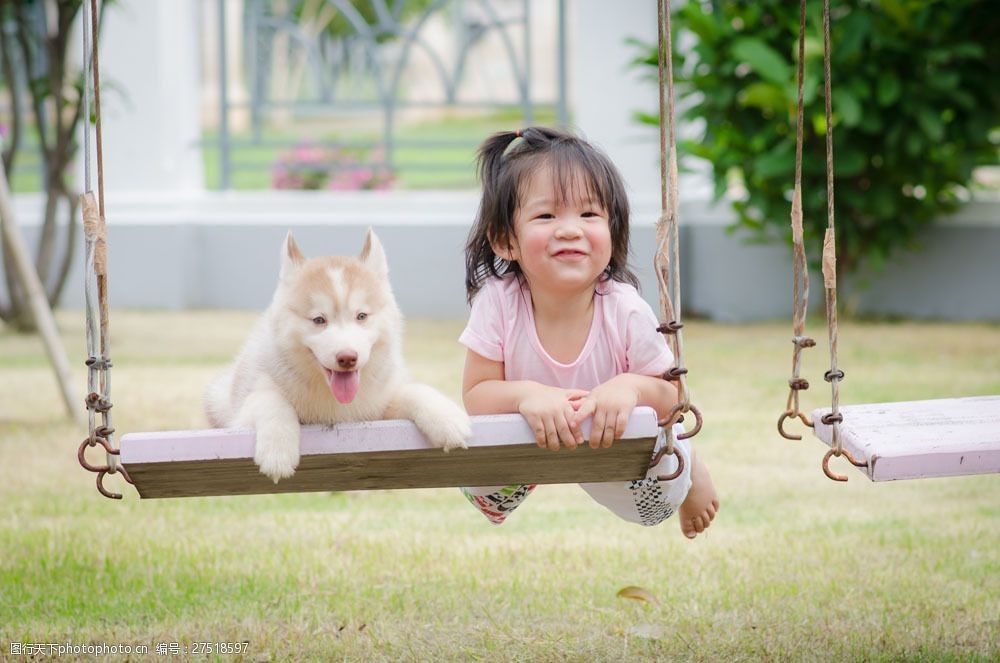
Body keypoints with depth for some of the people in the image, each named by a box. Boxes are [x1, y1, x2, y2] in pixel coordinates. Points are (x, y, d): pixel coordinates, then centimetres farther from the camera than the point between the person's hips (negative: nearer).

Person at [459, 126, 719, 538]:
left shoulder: (626, 311, -26)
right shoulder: (498, 302, -26)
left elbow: (670, 397, -16)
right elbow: (476, 396, -23)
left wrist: (631, 388, -40)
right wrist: (526, 395, -45)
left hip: (616, 445, -1)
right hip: (526, 445, 1)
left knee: (661, 499, -14)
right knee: (478, 481, -15)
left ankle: (688, 469, 25)